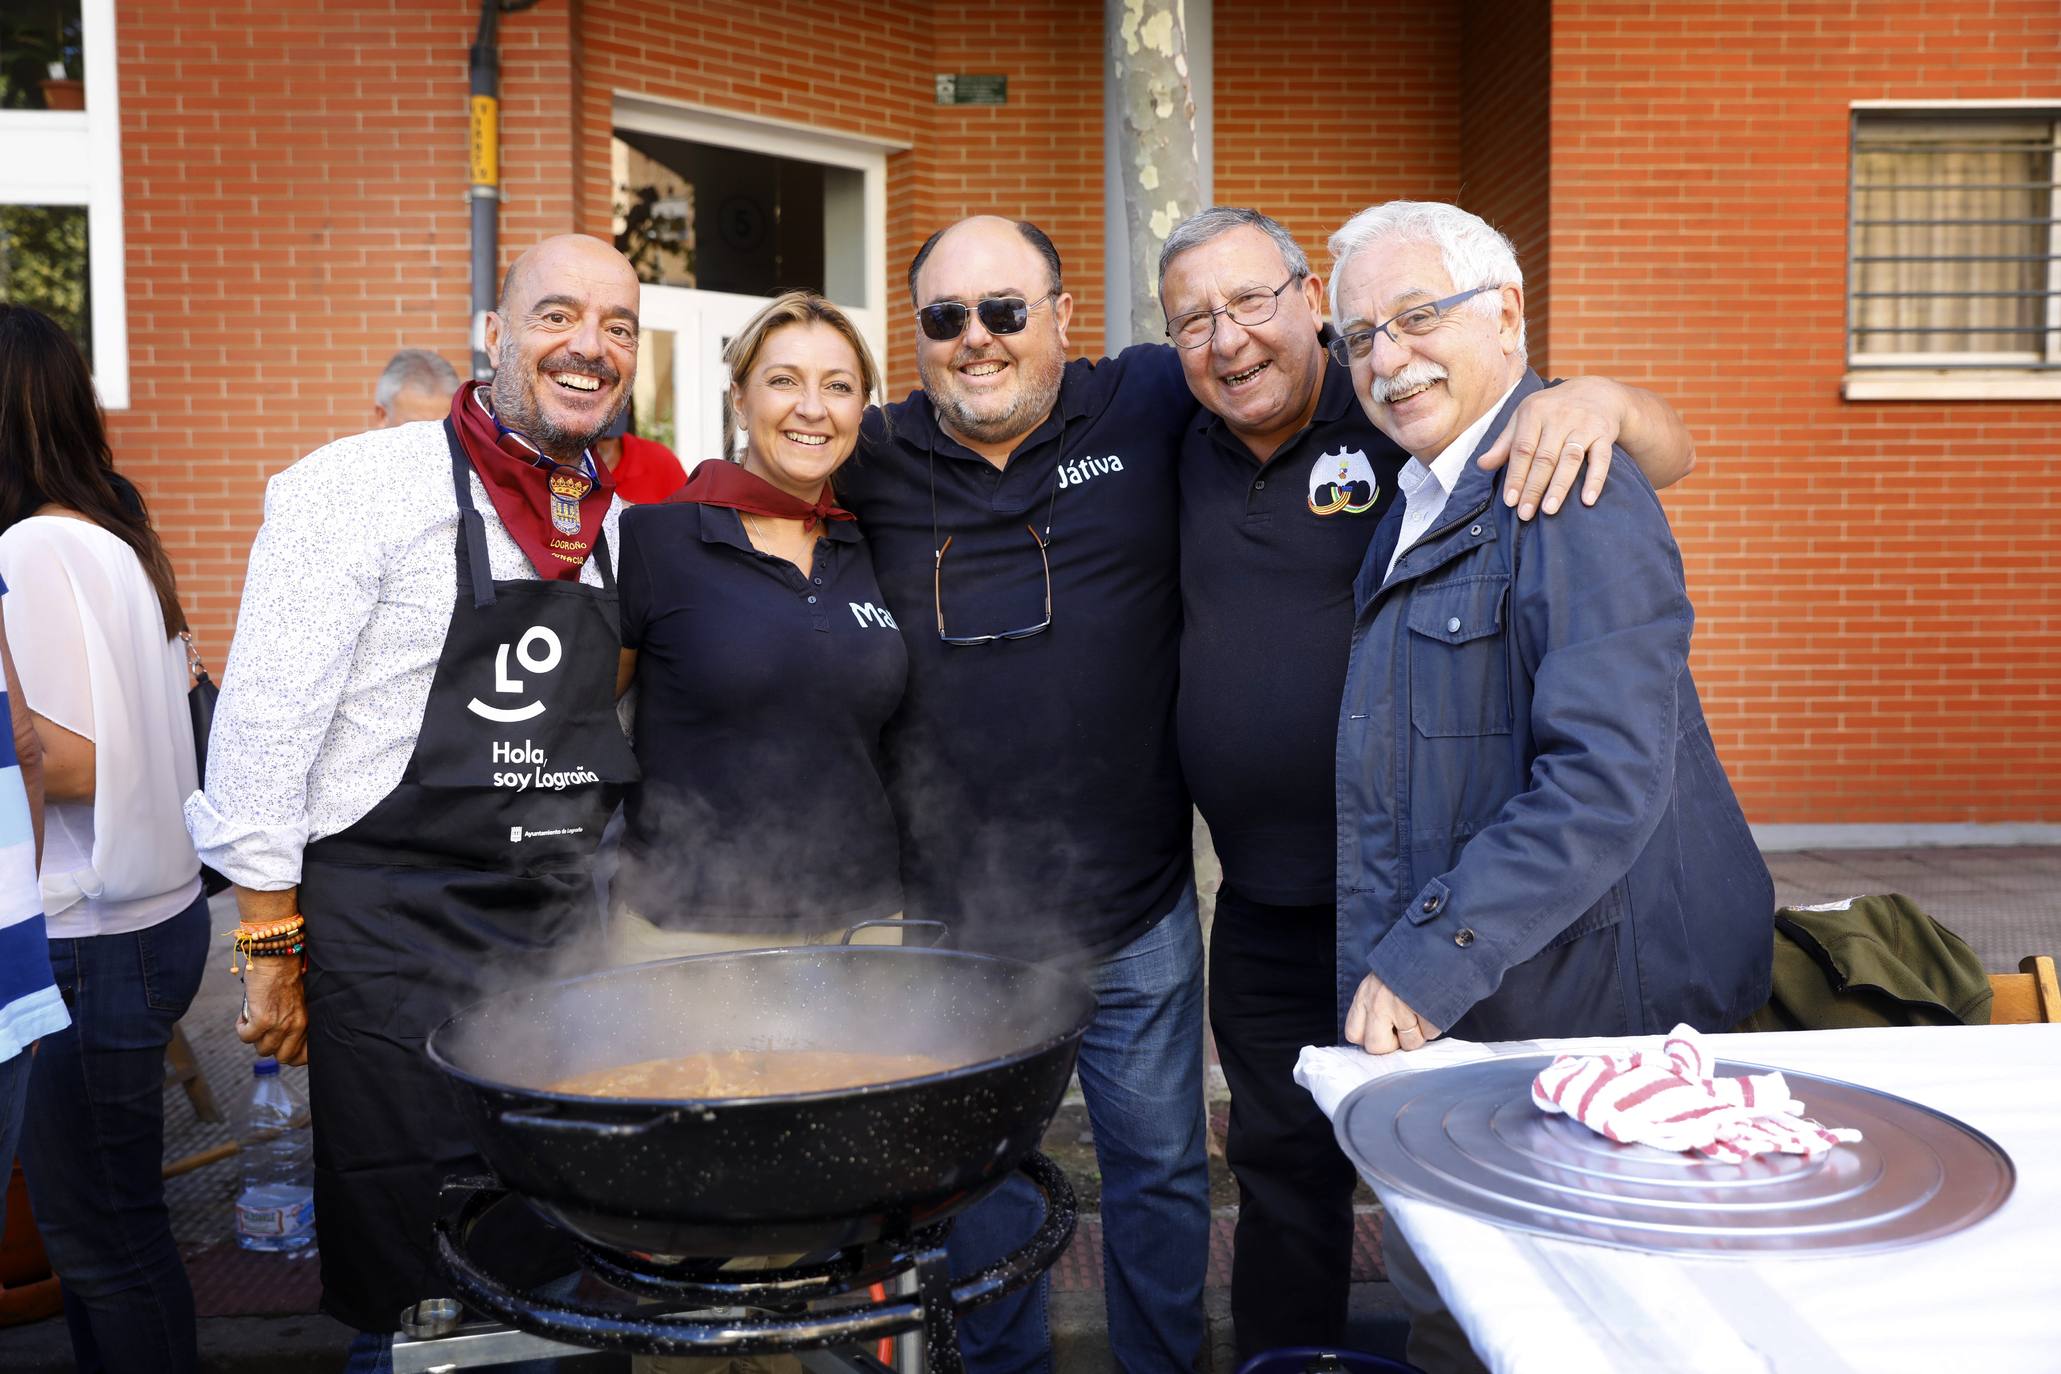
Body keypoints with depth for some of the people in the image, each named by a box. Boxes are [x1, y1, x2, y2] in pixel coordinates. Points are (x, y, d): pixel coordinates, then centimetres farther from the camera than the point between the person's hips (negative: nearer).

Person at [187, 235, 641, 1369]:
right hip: (396, 939, -6)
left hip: (566, 934, 6)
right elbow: (263, 731, -10)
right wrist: (270, 946, -9)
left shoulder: (618, 519, 9)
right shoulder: (364, 487, -10)